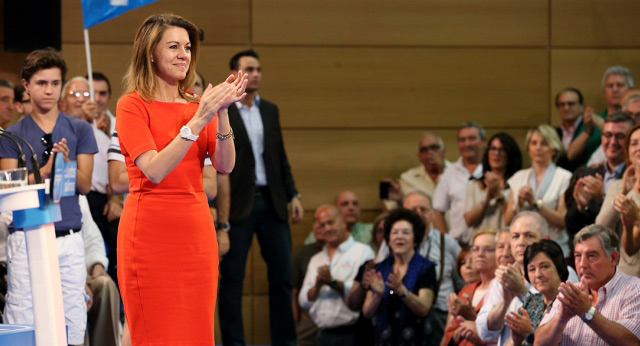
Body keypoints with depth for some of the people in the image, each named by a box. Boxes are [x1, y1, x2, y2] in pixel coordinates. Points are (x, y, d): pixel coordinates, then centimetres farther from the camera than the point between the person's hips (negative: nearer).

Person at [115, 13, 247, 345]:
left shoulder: (197, 105, 13)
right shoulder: (133, 105, -4)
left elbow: (225, 166, 0)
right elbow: (155, 170, -16)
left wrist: (221, 113, -14)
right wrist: (198, 121, -21)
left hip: (197, 230, 5)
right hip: (151, 230, -5)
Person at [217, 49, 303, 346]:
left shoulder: (270, 110, 13)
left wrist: (292, 194, 9)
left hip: (271, 202, 5)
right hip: (237, 206, -5)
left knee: (282, 274, 5)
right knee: (232, 277, 1)